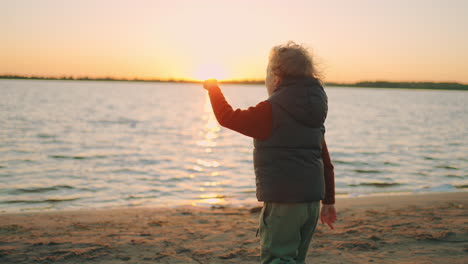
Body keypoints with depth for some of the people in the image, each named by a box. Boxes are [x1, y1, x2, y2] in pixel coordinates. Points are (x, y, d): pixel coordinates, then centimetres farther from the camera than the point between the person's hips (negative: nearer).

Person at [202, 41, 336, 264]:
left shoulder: (271, 111, -14)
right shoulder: (312, 111, 12)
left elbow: (227, 117, -5)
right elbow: (325, 161, 14)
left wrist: (213, 87, 12)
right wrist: (328, 201, 20)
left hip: (283, 201, -8)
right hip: (311, 199, 8)